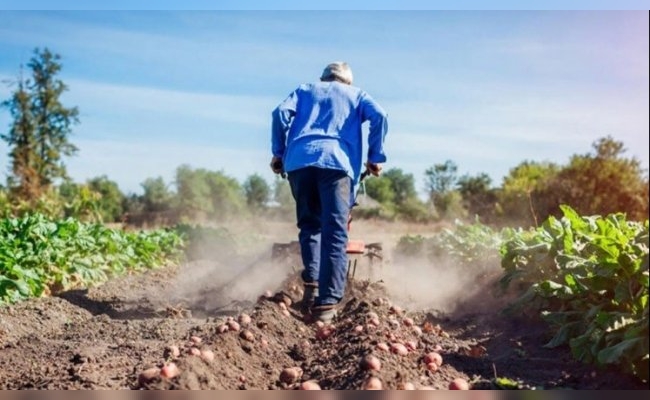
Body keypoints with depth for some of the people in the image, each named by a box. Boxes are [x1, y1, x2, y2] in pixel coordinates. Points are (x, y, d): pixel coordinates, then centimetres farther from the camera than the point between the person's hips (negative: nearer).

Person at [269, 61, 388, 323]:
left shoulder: (305, 90, 31)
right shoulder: (356, 94, 28)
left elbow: (281, 113, 12)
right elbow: (379, 116, 8)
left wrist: (278, 152, 15)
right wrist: (375, 157, 11)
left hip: (299, 160, 2)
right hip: (337, 161, -2)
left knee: (309, 226, 16)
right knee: (335, 233, -8)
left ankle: (311, 284, 0)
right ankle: (326, 302, -17)